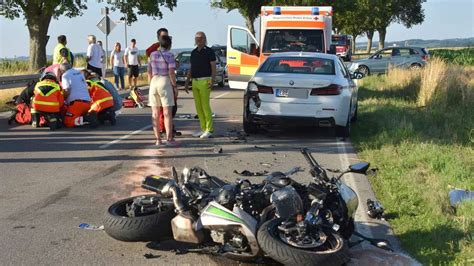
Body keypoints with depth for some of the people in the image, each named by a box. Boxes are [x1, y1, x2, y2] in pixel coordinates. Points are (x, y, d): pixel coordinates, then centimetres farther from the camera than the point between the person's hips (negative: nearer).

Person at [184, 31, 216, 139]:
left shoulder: (209, 51, -3)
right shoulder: (193, 52, 16)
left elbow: (213, 67, -7)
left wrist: (212, 80, -19)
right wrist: (187, 81, 15)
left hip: (205, 81, -7)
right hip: (195, 81, 7)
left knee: (205, 105, -9)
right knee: (198, 106, 6)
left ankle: (209, 130, -5)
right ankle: (203, 128, 13)